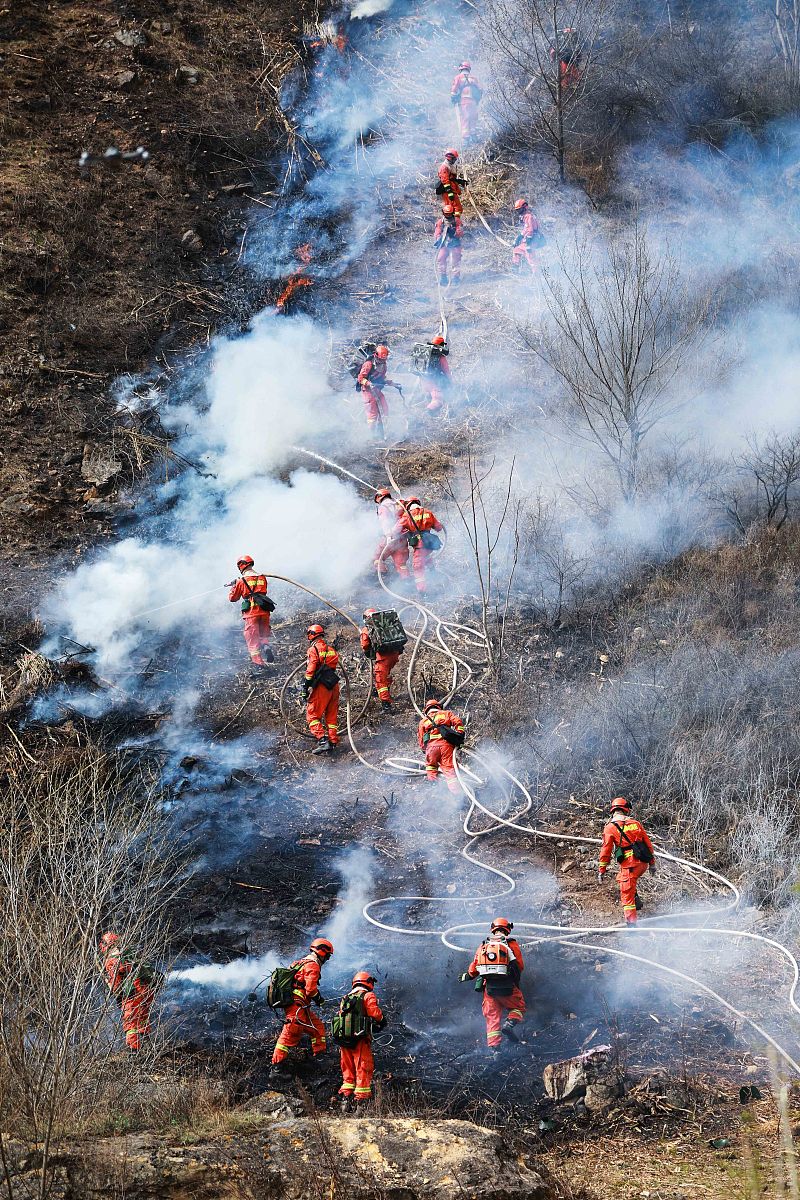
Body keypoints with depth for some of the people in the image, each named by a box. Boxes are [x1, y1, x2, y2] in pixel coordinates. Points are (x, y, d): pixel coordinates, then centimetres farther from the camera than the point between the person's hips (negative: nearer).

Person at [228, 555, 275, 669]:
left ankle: (258, 663, -5)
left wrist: (234, 586, 23)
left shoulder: (241, 581, -4)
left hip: (251, 613, -4)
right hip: (264, 612, 4)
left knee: (252, 639, 2)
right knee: (263, 635, 19)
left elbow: (232, 598, 6)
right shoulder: (262, 578, 9)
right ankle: (266, 647, -13)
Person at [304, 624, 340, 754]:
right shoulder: (331, 649, 14)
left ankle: (322, 740, -17)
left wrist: (306, 686, -10)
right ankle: (333, 742, 13)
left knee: (312, 715, -3)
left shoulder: (313, 649, -8)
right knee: (332, 716, 13)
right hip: (334, 685, 7)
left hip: (321, 686, -7)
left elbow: (310, 670, -13)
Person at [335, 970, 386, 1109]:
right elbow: (375, 1013, -14)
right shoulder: (368, 996, -2)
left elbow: (341, 1015, 15)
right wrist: (382, 1020, 6)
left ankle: (345, 1099, 10)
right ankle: (361, 1101, -4)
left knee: (348, 1070, 15)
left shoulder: (345, 998, 18)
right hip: (360, 1040, -6)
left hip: (344, 1039, 6)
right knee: (364, 1071, -1)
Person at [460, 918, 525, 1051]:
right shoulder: (511, 943, 2)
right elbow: (520, 966, 0)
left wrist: (467, 976, 31)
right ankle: (510, 1023, -12)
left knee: (492, 1015, 8)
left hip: (488, 985, 3)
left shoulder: (484, 945, 11)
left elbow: (474, 966, 12)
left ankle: (493, 1045, -4)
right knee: (518, 1007, 16)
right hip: (507, 985, -3)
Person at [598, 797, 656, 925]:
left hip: (629, 865, -5)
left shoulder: (610, 827, 0)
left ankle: (632, 924, -3)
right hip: (643, 863, 5)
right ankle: (636, 900, 19)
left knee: (627, 896, 1)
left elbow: (606, 850, -2)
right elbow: (648, 844, 15)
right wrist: (652, 863, 23)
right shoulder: (636, 823, 12)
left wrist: (601, 870, 3)